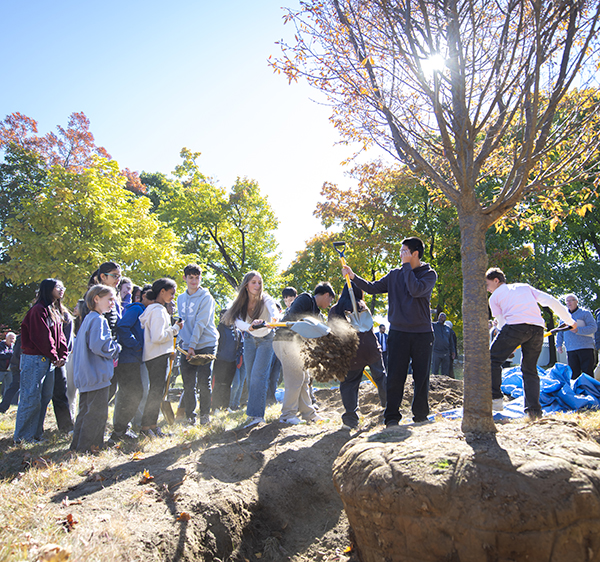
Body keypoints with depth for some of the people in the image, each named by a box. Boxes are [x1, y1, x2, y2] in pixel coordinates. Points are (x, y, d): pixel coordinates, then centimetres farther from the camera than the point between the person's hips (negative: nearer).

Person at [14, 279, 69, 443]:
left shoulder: (55, 312, 18)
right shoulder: (39, 310, -12)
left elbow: (60, 336, 15)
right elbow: (41, 337, -17)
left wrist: (62, 355, 2)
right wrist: (54, 356, -11)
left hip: (49, 360, 9)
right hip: (35, 359, -9)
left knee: (45, 397, 12)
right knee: (31, 398, -6)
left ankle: (36, 433, 21)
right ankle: (21, 437, 4)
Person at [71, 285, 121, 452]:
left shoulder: (88, 318, 15)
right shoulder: (98, 319, -16)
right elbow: (98, 346, -26)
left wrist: (112, 351, 15)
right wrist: (116, 348, -8)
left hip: (86, 374, 10)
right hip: (97, 375, -10)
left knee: (86, 410, 18)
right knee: (97, 412, -1)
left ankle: (78, 445, 26)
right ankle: (86, 447, 5)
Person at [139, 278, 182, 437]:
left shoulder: (157, 309, 15)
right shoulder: (158, 310, -16)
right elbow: (157, 337, -23)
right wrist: (175, 329, -13)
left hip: (160, 355, 10)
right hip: (157, 356, -10)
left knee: (157, 391, 13)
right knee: (156, 391, -4)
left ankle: (152, 425, 21)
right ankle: (146, 426, 4)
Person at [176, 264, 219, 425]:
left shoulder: (206, 298, -6)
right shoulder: (181, 298, 13)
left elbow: (201, 323, -13)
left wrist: (193, 345, -18)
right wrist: (181, 342, 10)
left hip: (206, 345, -5)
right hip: (186, 347, 5)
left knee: (204, 383, -4)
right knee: (188, 384, 5)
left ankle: (205, 414, 10)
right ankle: (189, 416, 15)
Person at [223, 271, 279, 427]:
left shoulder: (265, 300, -22)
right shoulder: (240, 303, -12)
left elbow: (274, 310, -44)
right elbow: (238, 321, -28)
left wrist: (273, 318, -68)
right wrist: (250, 327, -49)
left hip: (266, 340, -4)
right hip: (249, 339, 4)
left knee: (258, 375, -16)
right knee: (250, 376, 5)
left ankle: (256, 414, -17)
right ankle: (254, 411, 14)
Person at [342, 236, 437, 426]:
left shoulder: (429, 274, 1)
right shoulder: (394, 275, 11)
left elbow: (416, 290, -18)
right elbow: (372, 288, 12)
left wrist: (407, 266, -10)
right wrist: (353, 276, 2)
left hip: (422, 333, -1)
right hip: (398, 332, 2)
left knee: (421, 376, 4)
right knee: (395, 375, -2)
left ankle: (421, 415, 18)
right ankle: (392, 416, 5)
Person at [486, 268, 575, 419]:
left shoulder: (494, 297, 18)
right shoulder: (524, 287, 29)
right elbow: (551, 301, 21)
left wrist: (511, 345, 30)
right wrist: (569, 320, 28)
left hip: (516, 326, -5)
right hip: (538, 329, 5)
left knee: (493, 359, 5)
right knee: (530, 369, 15)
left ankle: (495, 399, -4)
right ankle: (534, 409, 9)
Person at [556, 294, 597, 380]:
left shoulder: (585, 313, 5)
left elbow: (593, 327, -8)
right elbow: (560, 333, 22)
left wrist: (578, 330, -20)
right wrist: (559, 344, 9)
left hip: (585, 348, -4)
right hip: (570, 350, 4)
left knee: (588, 374, -7)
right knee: (574, 374, 2)